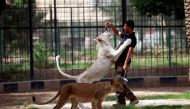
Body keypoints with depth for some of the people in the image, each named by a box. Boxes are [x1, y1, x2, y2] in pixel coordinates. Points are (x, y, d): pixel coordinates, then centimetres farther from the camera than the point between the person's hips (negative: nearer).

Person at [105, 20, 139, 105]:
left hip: (123, 63, -10)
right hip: (119, 62, 10)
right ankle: (121, 101, 16)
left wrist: (125, 64, -34)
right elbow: (117, 33, 34)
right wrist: (111, 26, 19)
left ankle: (133, 98, -9)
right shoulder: (125, 35, 12)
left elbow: (130, 51, -25)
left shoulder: (132, 38, -15)